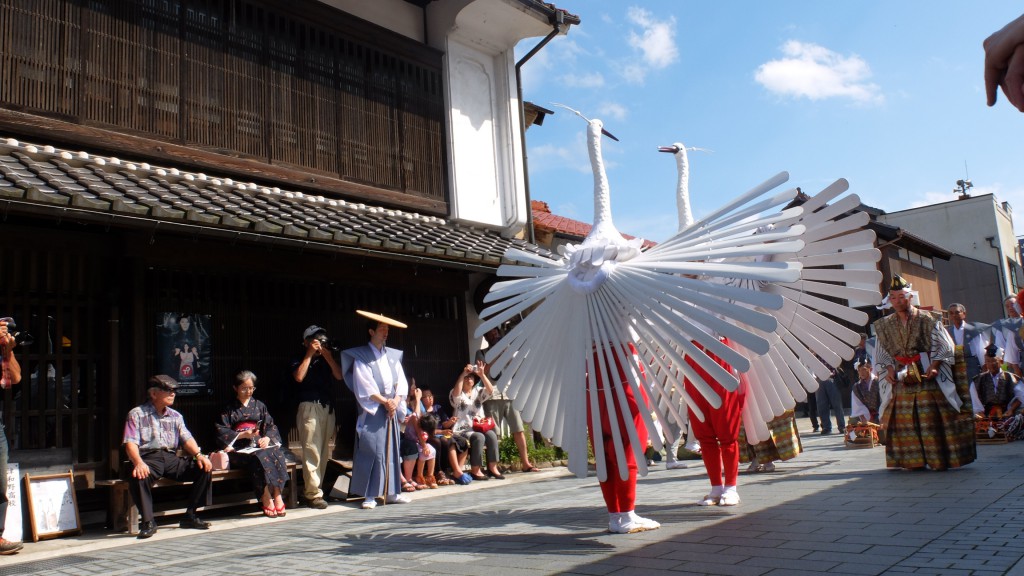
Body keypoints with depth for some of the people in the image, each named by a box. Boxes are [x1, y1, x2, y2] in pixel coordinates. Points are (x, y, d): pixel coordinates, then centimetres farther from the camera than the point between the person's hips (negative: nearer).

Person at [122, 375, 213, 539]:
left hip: (172, 458, 5)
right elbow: (131, 443, -7)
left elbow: (187, 439, 10)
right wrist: (139, 463, -27)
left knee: (205, 468, -16)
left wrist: (199, 455, -11)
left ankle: (190, 515, -7)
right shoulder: (137, 414, 5)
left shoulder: (175, 416, 21)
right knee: (137, 476, -38)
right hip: (149, 458, -5)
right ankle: (148, 521, -24)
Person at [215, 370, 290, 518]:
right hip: (239, 449, -3)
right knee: (258, 457, -36)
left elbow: (271, 426, 14)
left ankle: (277, 496, -34)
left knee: (276, 453, -31)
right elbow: (221, 432, 1)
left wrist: (267, 437, -9)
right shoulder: (229, 409, 13)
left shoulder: (259, 406, 21)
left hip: (259, 444, 3)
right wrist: (243, 435, -13)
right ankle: (266, 499, -35)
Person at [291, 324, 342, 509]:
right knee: (312, 451, -9)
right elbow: (299, 377, -12)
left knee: (324, 451, 5)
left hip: (328, 408, 5)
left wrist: (327, 355, -2)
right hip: (309, 408, -5)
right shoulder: (300, 361, 7)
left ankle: (318, 486, 12)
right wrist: (310, 354, -6)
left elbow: (339, 376, 4)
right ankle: (313, 493, -7)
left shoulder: (327, 361, 18)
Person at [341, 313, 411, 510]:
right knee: (372, 451, -7)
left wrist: (396, 401, -7)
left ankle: (391, 492, 14)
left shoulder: (393, 355, 14)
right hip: (372, 412, -5)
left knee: (391, 450, 7)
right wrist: (385, 401, -13)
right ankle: (370, 495, -1)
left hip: (391, 410, 5)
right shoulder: (361, 357, -2)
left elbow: (402, 382, 9)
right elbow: (365, 387, -10)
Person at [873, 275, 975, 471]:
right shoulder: (884, 325, 8)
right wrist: (889, 368, -4)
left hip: (927, 376, -3)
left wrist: (934, 366, -15)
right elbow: (881, 352, 12)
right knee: (904, 422, 4)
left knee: (932, 419, -5)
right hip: (901, 380, 3)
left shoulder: (927, 319, -2)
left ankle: (938, 459, 3)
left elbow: (943, 346, -3)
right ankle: (913, 460, 12)